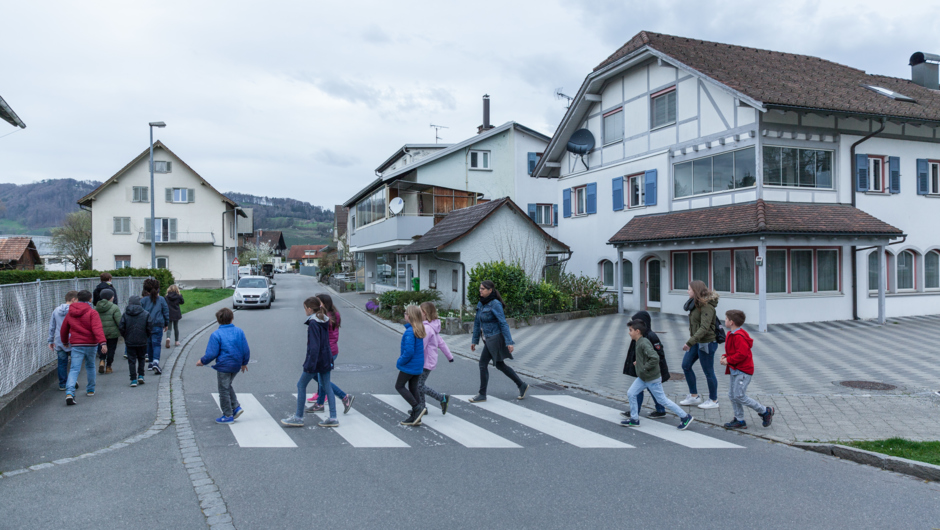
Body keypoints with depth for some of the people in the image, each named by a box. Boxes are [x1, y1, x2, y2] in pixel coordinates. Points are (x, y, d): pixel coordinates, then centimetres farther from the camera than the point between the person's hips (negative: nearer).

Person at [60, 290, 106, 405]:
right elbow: (97, 328, -20)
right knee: (90, 366, 18)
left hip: (76, 345, 2)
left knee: (74, 369, -3)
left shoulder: (70, 314, 9)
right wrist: (102, 343, -27)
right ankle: (90, 390, 28)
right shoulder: (92, 313, -7)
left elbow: (63, 330, 19)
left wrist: (65, 342, 36)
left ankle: (69, 392, -22)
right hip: (91, 344, -2)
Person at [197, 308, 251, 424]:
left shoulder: (216, 335, -12)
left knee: (224, 390, 7)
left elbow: (212, 353, -12)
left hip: (223, 366, -5)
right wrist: (244, 363, 19)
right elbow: (246, 350, 4)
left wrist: (202, 361, 6)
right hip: (236, 366, 5)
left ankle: (228, 415, 14)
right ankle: (236, 407, 16)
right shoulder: (239, 331, 1)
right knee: (227, 386, 25)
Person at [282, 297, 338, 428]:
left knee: (301, 385, 5)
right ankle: (333, 418, 10)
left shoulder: (313, 323, -17)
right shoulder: (324, 321, 9)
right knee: (326, 386, 11)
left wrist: (310, 364, -21)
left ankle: (298, 417, 12)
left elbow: (314, 346, -21)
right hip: (326, 359, 8)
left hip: (316, 359, -8)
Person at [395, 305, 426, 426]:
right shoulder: (420, 330, 5)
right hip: (418, 365, 9)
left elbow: (409, 351, -28)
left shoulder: (409, 332, -23)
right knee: (413, 388, 15)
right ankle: (415, 416, 20)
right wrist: (402, 355, 14)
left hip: (409, 365, -9)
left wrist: (400, 362, -13)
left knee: (399, 386, 6)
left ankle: (417, 408, -2)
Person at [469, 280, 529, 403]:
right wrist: (474, 340, 12)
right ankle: (522, 386, 25)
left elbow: (503, 324, -20)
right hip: (488, 339, 8)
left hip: (495, 338, -8)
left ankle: (482, 394, 10)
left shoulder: (495, 304, -17)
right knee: (500, 365, 15)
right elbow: (477, 323, 12)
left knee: (483, 363, -3)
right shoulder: (480, 304, 7)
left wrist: (509, 342, -23)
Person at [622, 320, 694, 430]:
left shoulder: (644, 343, -24)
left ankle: (685, 417, 15)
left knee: (662, 400, 2)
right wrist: (638, 363, 8)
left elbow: (655, 358, -32)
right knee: (631, 393, 6)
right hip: (642, 378, 9)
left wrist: (644, 368, -24)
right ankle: (634, 419, 16)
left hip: (652, 379, -9)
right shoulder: (639, 342, 6)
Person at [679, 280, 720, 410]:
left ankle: (713, 401, 19)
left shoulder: (707, 307, -21)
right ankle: (694, 396, 22)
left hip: (706, 343, -10)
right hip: (697, 342, 10)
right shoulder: (696, 304, 8)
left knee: (708, 372, 3)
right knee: (686, 365, 11)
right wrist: (691, 342, 14)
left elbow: (704, 328, -29)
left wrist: (689, 342, -33)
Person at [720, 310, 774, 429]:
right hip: (735, 370, 11)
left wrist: (728, 360, -19)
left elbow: (742, 353, -26)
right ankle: (739, 420, 17)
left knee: (739, 396, -10)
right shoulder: (731, 334, 13)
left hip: (743, 371, -11)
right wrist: (725, 357, 6)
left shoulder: (738, 336, -20)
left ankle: (765, 411, 6)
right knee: (732, 395, 10)